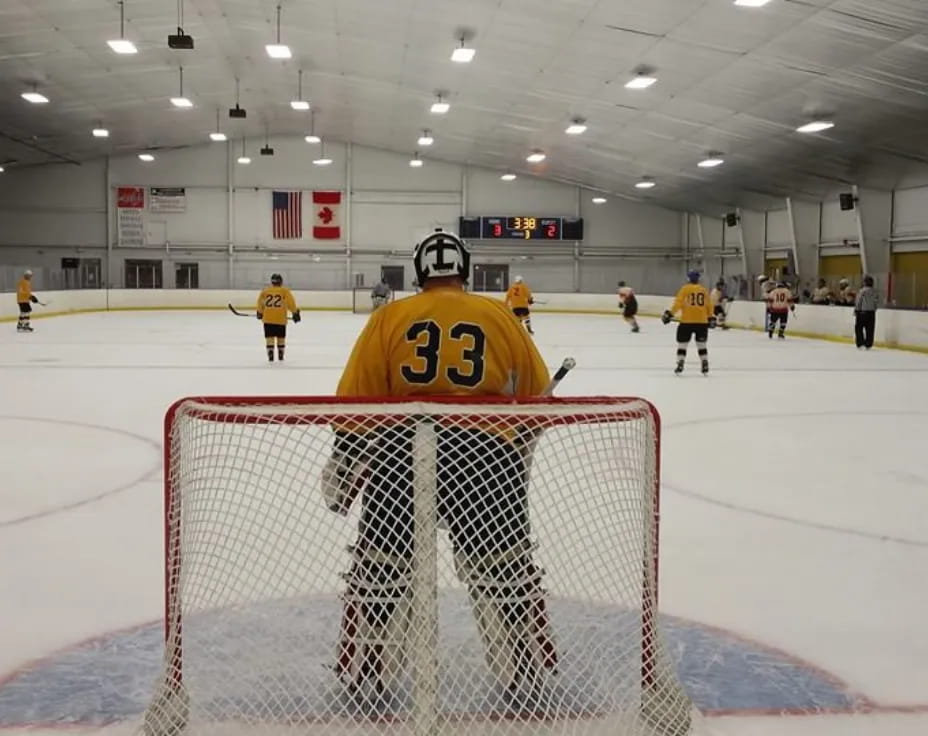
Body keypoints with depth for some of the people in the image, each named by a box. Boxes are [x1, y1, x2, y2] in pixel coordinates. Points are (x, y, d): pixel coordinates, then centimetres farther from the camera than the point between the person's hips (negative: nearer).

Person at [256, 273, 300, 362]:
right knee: (281, 337, 14)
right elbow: (291, 303, -6)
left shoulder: (265, 291, 5)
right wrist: (295, 313, 1)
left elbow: (260, 303, 12)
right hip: (281, 319, -1)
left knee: (269, 337, 3)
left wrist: (260, 313, 27)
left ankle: (270, 355, -8)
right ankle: (280, 355, 22)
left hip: (268, 319, 1)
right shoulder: (285, 291, -1)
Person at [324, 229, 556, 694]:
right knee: (507, 570, 15)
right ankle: (529, 676, 23)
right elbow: (535, 395, 18)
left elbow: (356, 399, 4)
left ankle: (362, 675, 23)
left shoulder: (389, 318, 8)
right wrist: (520, 450, 34)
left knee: (378, 568, 15)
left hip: (399, 451, 0)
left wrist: (342, 467, 12)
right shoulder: (500, 317, 10)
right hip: (487, 453, 0)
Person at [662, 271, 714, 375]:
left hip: (687, 321, -3)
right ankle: (705, 365, 7)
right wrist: (711, 318, 20)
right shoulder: (704, 290, 9)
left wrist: (670, 314, -6)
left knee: (682, 343, 6)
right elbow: (709, 305, 11)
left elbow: (678, 303, -9)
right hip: (702, 321, 3)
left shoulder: (685, 289, -1)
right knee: (701, 344, 13)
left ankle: (680, 365, -1)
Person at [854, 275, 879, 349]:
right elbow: (877, 302, 7)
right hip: (871, 312, 5)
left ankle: (860, 343, 0)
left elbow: (858, 302, -12)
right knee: (869, 329, 8)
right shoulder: (875, 292, 3)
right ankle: (868, 345, 9)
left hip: (862, 312, -5)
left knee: (859, 328, 6)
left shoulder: (862, 291, -13)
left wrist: (856, 311, -2)